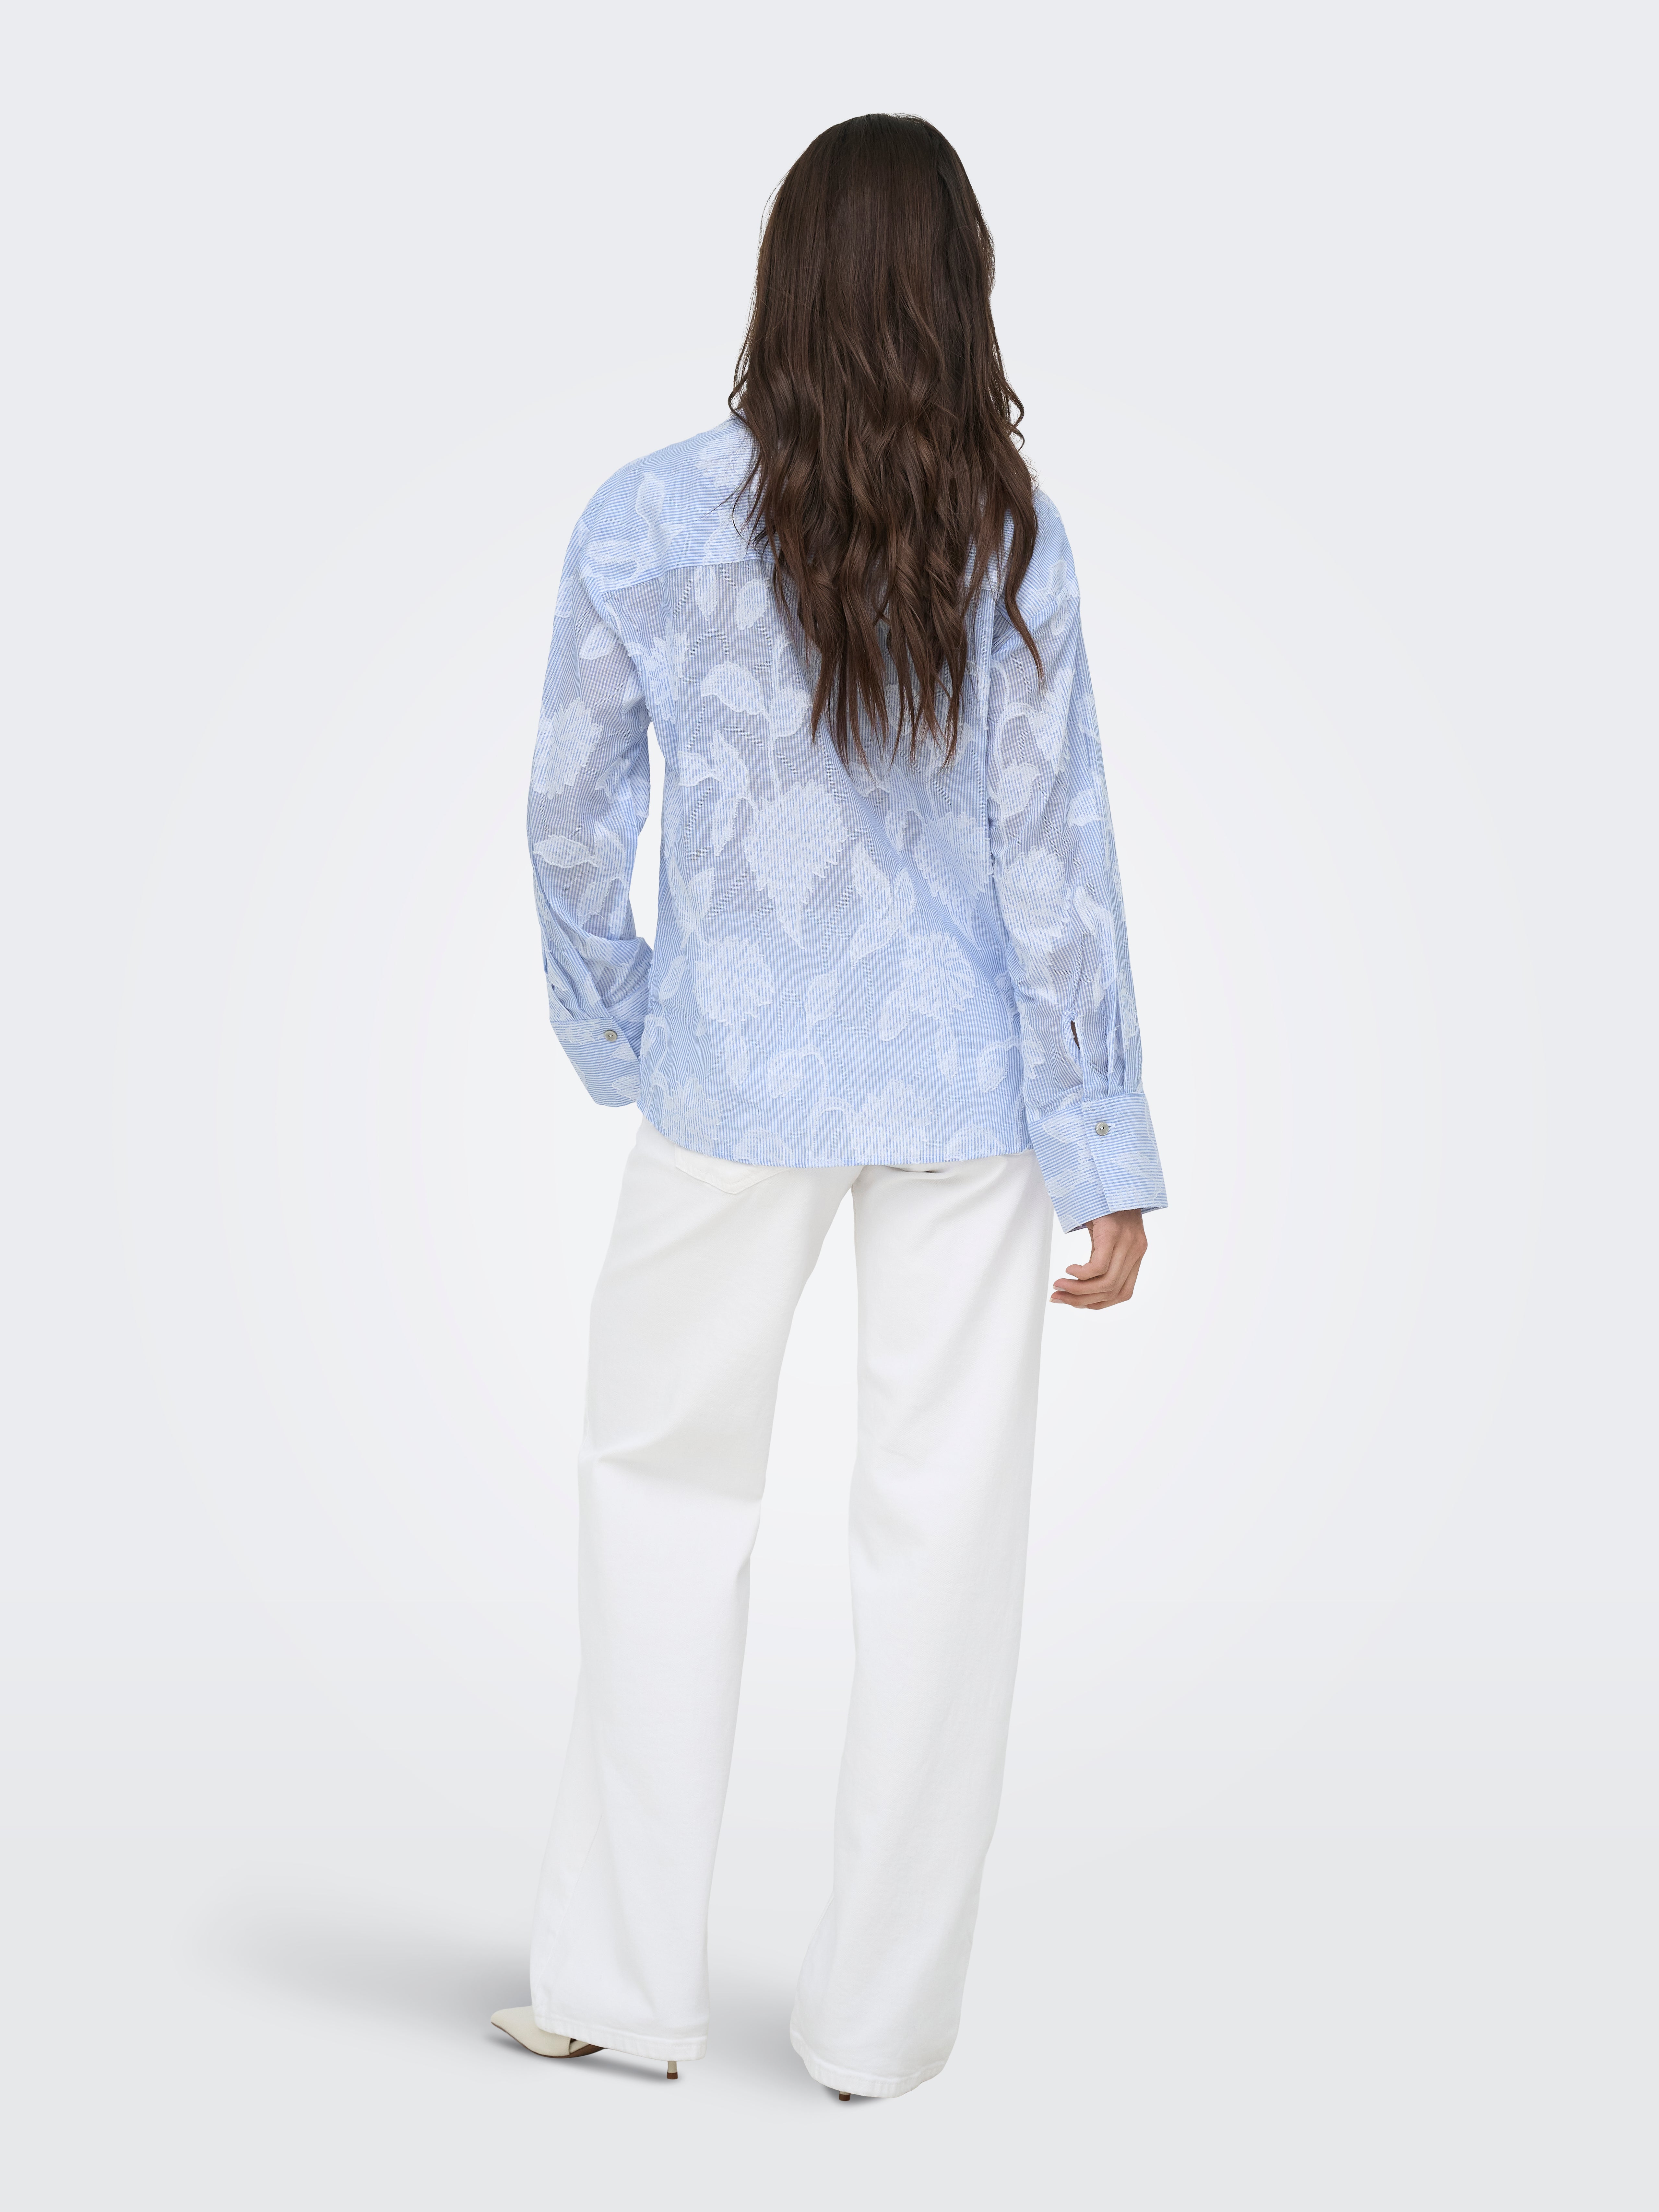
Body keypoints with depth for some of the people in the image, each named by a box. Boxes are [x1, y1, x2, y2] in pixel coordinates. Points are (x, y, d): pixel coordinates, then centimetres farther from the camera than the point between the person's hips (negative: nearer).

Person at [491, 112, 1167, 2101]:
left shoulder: (647, 524, -5)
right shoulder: (1008, 536, -7)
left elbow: (571, 818, 0)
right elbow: (1053, 848, -7)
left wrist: (612, 1038, 16)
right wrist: (1106, 1153, -2)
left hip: (736, 1078, 0)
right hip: (968, 1081, 0)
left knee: (665, 1483, 16)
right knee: (944, 1525, 8)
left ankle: (626, 1981, 22)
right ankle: (881, 2015, 19)